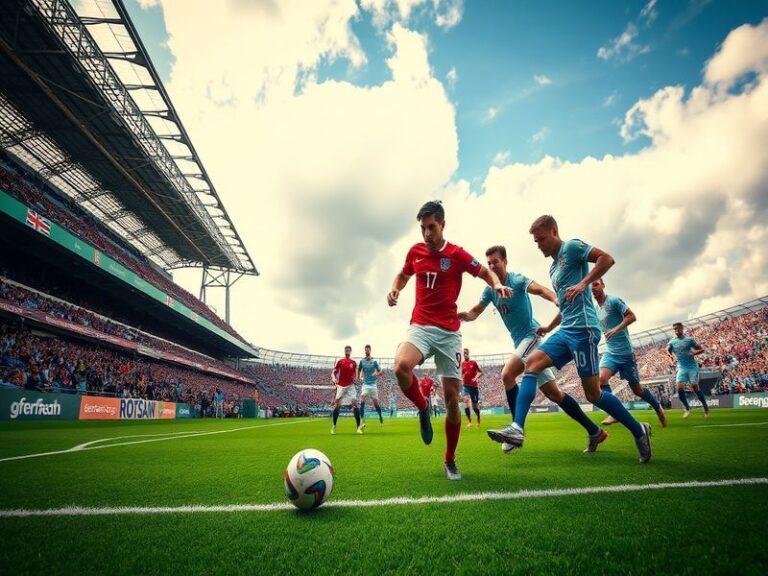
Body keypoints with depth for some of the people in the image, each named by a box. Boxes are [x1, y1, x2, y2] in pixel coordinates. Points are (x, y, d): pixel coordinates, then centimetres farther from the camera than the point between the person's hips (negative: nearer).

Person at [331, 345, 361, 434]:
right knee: (337, 405, -2)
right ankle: (334, 426, 14)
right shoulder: (339, 361, 5)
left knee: (355, 404, -12)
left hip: (350, 386, 1)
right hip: (341, 386, 0)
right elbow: (333, 372, 4)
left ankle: (359, 427, -11)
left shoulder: (354, 363, 9)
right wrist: (333, 378, -17)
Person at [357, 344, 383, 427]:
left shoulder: (374, 361, -3)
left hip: (373, 384, -1)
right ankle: (362, 420, -18)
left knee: (376, 403, 4)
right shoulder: (362, 361, 3)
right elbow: (359, 369, 18)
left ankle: (380, 416, 32)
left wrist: (377, 374, -22)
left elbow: (380, 372, -1)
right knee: (362, 400, -18)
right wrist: (359, 377, 2)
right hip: (365, 384, 1)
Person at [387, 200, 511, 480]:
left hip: (449, 332, -1)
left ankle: (450, 462, 20)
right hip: (420, 327, 2)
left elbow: (486, 272, 7)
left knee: (452, 398, 0)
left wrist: (497, 284, -16)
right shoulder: (415, 251, 6)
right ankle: (423, 409, 2)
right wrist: (395, 289, 2)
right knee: (401, 366, -31)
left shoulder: (457, 254, -3)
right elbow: (403, 274, 24)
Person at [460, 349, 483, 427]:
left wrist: (476, 377, -14)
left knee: (475, 405, 8)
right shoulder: (462, 364, 5)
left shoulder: (474, 362, -1)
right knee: (466, 401, -22)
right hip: (466, 385, 1)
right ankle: (469, 422, -20)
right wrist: (461, 378, -7)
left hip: (474, 385, -1)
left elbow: (481, 372, 2)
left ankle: (478, 421, 32)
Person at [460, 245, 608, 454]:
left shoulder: (516, 280, -12)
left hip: (531, 335, -8)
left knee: (507, 375, -25)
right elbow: (475, 312, 4)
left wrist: (556, 300, -49)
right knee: (554, 393, 9)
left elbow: (539, 289, -28)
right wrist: (463, 315, -18)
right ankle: (594, 431, 20)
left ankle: (517, 428, -14)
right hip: (520, 341, 8)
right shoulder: (490, 289, 8)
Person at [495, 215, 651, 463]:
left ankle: (638, 430, 18)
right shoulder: (553, 268, 25)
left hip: (582, 329, -9)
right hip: (565, 331, 9)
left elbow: (607, 258, -13)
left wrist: (583, 283, -22)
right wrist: (549, 327, 30)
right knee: (532, 363, -8)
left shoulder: (571, 247, 0)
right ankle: (517, 429, -16)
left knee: (592, 393, -5)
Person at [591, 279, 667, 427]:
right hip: (610, 352, 5)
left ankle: (658, 408, 34)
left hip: (625, 352, -5)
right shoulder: (595, 309, 10)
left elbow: (632, 316, -18)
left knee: (636, 389, 8)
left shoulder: (614, 301, -10)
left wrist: (616, 329, -27)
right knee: (601, 378, -22)